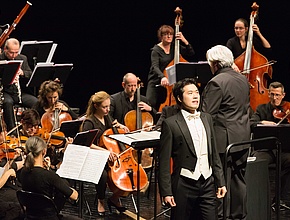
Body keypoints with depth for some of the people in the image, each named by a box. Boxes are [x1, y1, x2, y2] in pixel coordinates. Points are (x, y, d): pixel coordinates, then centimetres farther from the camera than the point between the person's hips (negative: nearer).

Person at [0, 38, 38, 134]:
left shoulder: (23, 58, 12)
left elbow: (30, 75, 12)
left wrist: (22, 73, -10)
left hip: (22, 92, 4)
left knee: (37, 102, -22)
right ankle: (11, 129, -29)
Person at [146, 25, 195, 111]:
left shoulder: (175, 47, 6)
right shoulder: (156, 50, -8)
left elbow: (191, 54, 2)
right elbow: (155, 67, -23)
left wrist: (184, 41, -11)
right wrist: (162, 77, -42)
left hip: (170, 83, 3)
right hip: (156, 83, -3)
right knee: (151, 106, -12)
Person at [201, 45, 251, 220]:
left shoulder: (216, 83, -15)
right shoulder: (243, 79, 10)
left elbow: (207, 114, -17)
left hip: (224, 139, -8)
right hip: (243, 138, 8)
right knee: (238, 179, 14)